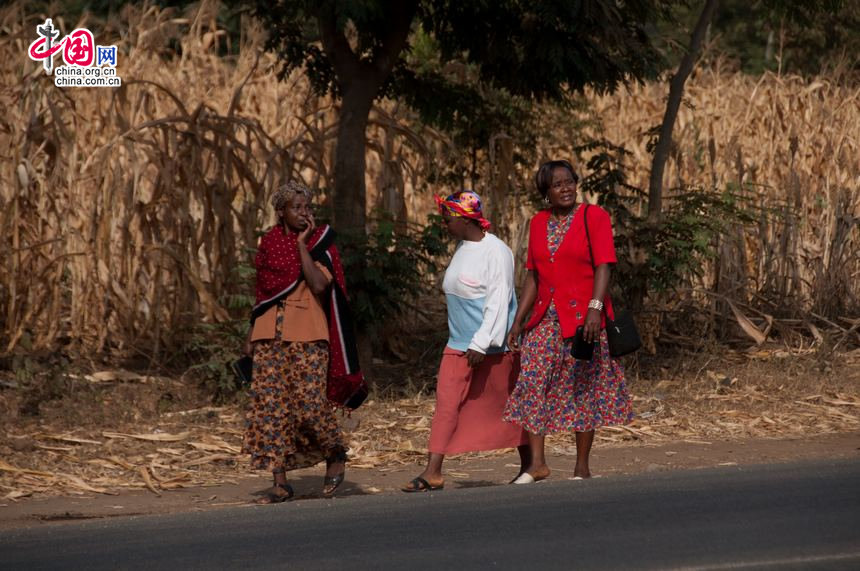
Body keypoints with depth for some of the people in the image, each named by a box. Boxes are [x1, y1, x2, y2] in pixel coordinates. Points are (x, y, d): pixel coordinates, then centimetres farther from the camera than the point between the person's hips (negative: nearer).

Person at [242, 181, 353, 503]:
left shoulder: (318, 243, -1)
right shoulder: (269, 243, 11)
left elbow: (319, 286, -17)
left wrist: (302, 245, -13)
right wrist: (251, 335, 16)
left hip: (306, 334, -4)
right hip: (270, 334, 4)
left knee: (309, 403, -12)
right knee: (269, 405, -3)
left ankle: (335, 456, 16)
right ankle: (280, 484, 1)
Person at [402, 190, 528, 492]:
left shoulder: (495, 252, -15)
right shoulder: (462, 248, 10)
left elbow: (498, 302, -20)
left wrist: (481, 344, -23)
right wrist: (467, 341, 17)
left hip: (493, 346, -7)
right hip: (459, 344, 7)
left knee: (507, 405, 6)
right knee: (446, 404, -5)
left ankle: (529, 465, 21)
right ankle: (433, 472, -11)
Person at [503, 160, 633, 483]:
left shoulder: (594, 217, -3)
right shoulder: (539, 223, 11)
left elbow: (604, 266, -12)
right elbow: (533, 276, 14)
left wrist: (594, 309, -24)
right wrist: (518, 320, 9)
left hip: (583, 318, -4)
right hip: (546, 319, 4)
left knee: (582, 391, 1)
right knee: (531, 384, -7)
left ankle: (582, 468, 9)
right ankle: (537, 464, -5)